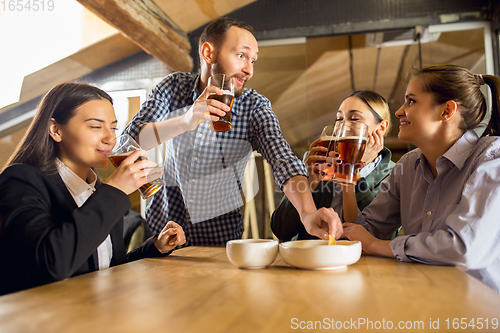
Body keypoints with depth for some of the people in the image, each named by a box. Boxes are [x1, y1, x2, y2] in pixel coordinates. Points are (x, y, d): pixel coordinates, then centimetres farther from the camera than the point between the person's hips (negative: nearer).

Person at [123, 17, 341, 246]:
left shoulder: (255, 107, -8)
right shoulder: (173, 87, -4)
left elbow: (282, 160, -22)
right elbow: (129, 142, -13)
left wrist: (308, 212, -40)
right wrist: (184, 122, -30)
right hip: (162, 225, 0)